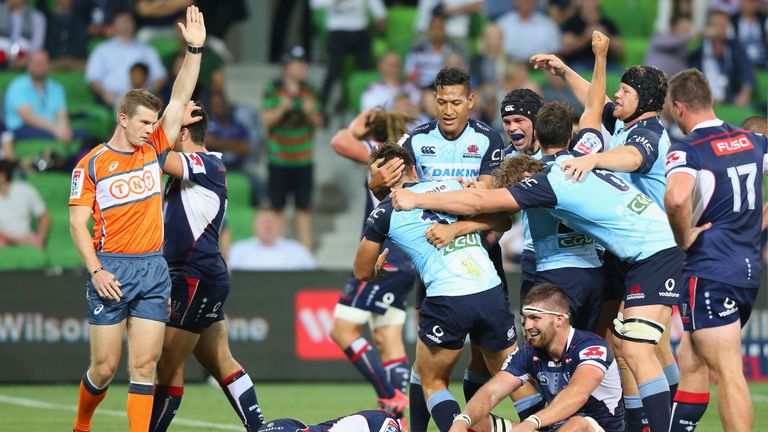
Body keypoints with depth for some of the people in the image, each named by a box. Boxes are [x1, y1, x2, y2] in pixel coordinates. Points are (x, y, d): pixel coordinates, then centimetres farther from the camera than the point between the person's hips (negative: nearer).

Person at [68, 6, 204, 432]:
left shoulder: (154, 150, 10)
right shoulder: (91, 164, -1)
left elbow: (179, 99, 7)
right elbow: (77, 222, -3)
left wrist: (194, 49, -2)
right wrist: (96, 270, -14)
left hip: (153, 269, 4)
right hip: (112, 270, -4)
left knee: (144, 365, -3)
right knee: (105, 367, 0)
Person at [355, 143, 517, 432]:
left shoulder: (385, 213, 7)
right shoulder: (452, 185, 16)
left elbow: (363, 273, 18)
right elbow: (503, 223, 28)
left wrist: (380, 264, 42)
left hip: (447, 300, -3)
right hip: (491, 292, 3)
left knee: (432, 381, 15)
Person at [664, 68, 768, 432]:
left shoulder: (687, 150, -13)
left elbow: (676, 197, -33)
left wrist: (683, 238, -15)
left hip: (710, 271, -8)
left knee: (728, 374, -9)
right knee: (691, 364, 17)